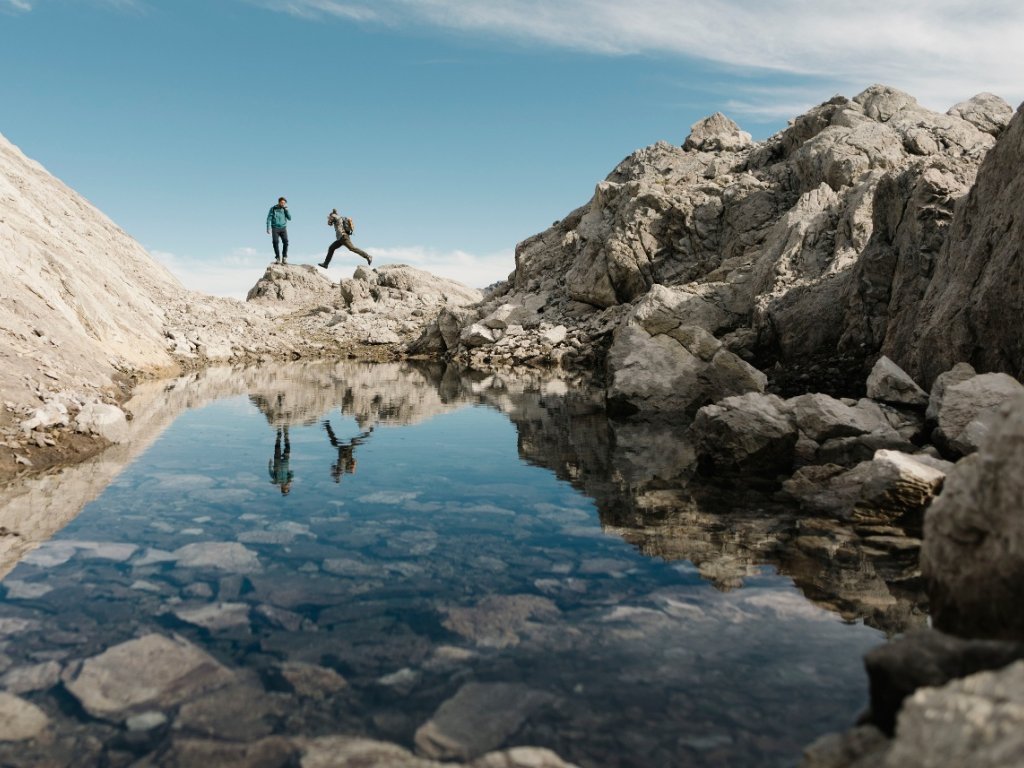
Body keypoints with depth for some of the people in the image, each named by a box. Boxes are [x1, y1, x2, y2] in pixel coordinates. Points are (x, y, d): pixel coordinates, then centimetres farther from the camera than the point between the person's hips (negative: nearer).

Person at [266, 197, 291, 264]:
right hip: (275, 228, -1)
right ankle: (278, 258, -9)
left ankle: (284, 258, -12)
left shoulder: (285, 209, 8)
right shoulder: (273, 209, 1)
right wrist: (268, 228, -10)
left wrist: (286, 209, -8)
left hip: (283, 228, 1)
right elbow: (269, 219, 0)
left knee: (285, 242, -17)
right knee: (275, 242, -14)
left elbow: (289, 218, -1)